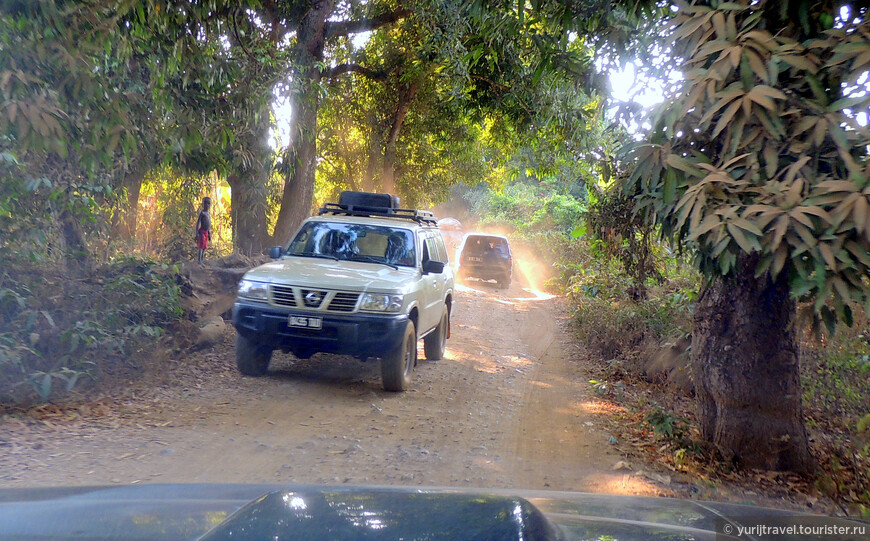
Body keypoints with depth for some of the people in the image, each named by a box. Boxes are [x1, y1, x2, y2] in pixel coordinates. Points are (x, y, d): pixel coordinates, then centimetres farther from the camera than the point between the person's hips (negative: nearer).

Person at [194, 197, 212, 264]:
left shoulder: (209, 214, 18)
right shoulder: (202, 213, -7)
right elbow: (198, 223, -13)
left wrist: (209, 234, 21)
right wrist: (197, 233, -21)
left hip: (206, 233, 8)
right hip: (202, 232, -8)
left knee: (205, 247, 6)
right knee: (201, 246, -16)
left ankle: (202, 260, 9)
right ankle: (199, 261, -21)